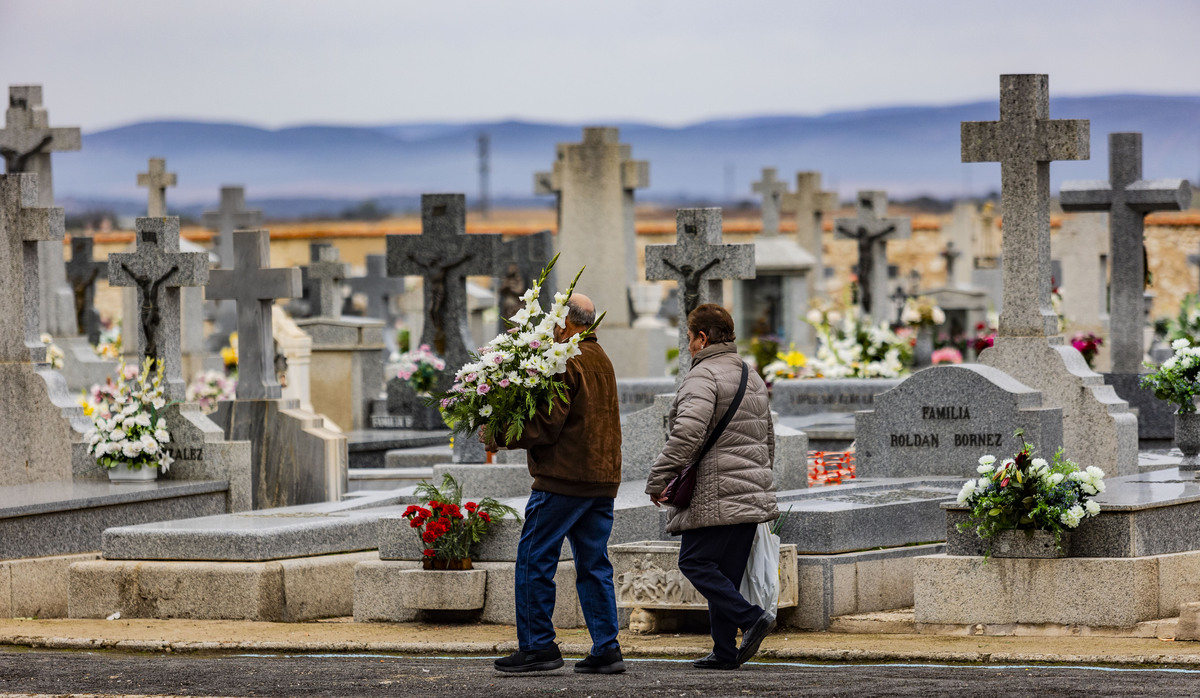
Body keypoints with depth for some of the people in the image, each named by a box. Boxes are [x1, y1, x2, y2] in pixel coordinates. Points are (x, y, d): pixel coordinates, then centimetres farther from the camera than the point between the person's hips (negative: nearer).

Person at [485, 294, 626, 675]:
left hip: (564, 478, -9)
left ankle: (538, 645, -2)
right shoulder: (602, 360, 17)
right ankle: (606, 650, 6)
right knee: (594, 565, 9)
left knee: (535, 561, -2)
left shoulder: (566, 362, -13)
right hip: (603, 477, 9)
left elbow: (546, 425, -17)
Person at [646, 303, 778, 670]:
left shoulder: (703, 376, -11)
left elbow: (687, 434, -23)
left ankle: (751, 618, -16)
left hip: (714, 498, -9)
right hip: (751, 497, 9)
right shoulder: (752, 378, 19)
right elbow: (768, 439, 27)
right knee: (725, 572, 9)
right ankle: (725, 651, 6)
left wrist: (658, 480, -16)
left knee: (695, 562, -4)